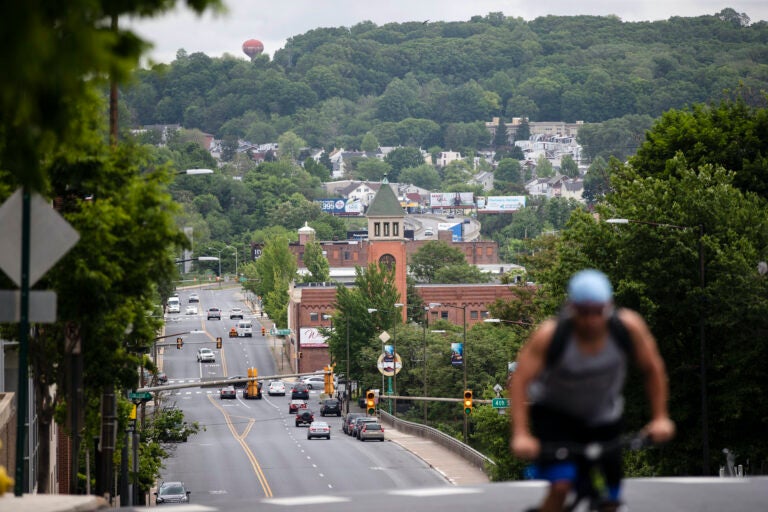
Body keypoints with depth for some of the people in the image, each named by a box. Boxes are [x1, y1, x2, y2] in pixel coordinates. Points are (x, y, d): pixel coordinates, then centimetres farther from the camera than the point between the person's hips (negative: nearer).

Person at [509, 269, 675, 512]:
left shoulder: (629, 326, -24)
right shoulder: (550, 334, -29)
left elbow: (653, 369, -9)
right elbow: (519, 381, -28)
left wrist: (660, 418, -13)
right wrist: (520, 435, -37)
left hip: (604, 418, 3)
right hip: (553, 413, -3)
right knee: (561, 485, -25)